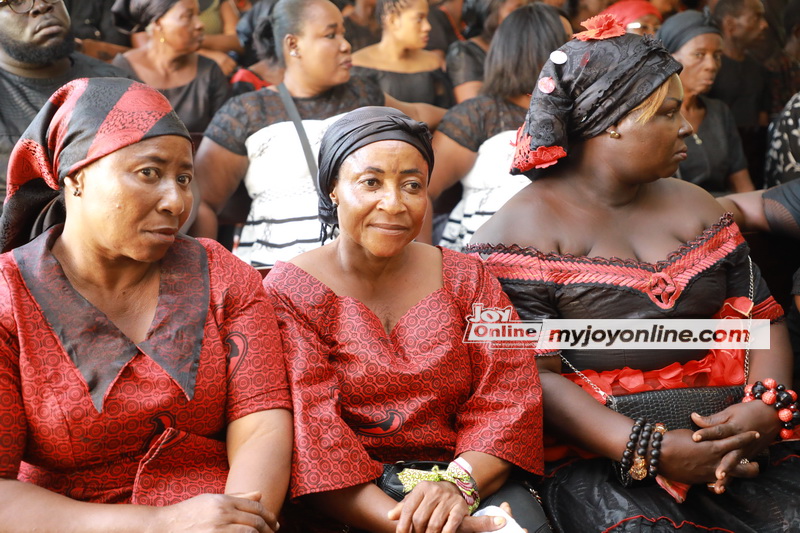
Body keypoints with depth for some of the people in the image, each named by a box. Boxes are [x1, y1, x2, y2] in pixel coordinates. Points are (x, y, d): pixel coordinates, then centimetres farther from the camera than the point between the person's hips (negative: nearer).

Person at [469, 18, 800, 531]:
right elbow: (532, 375, -10)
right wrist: (652, 451, -19)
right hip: (597, 457, -5)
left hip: (728, 441, 5)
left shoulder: (693, 205, 17)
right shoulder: (522, 231, -3)